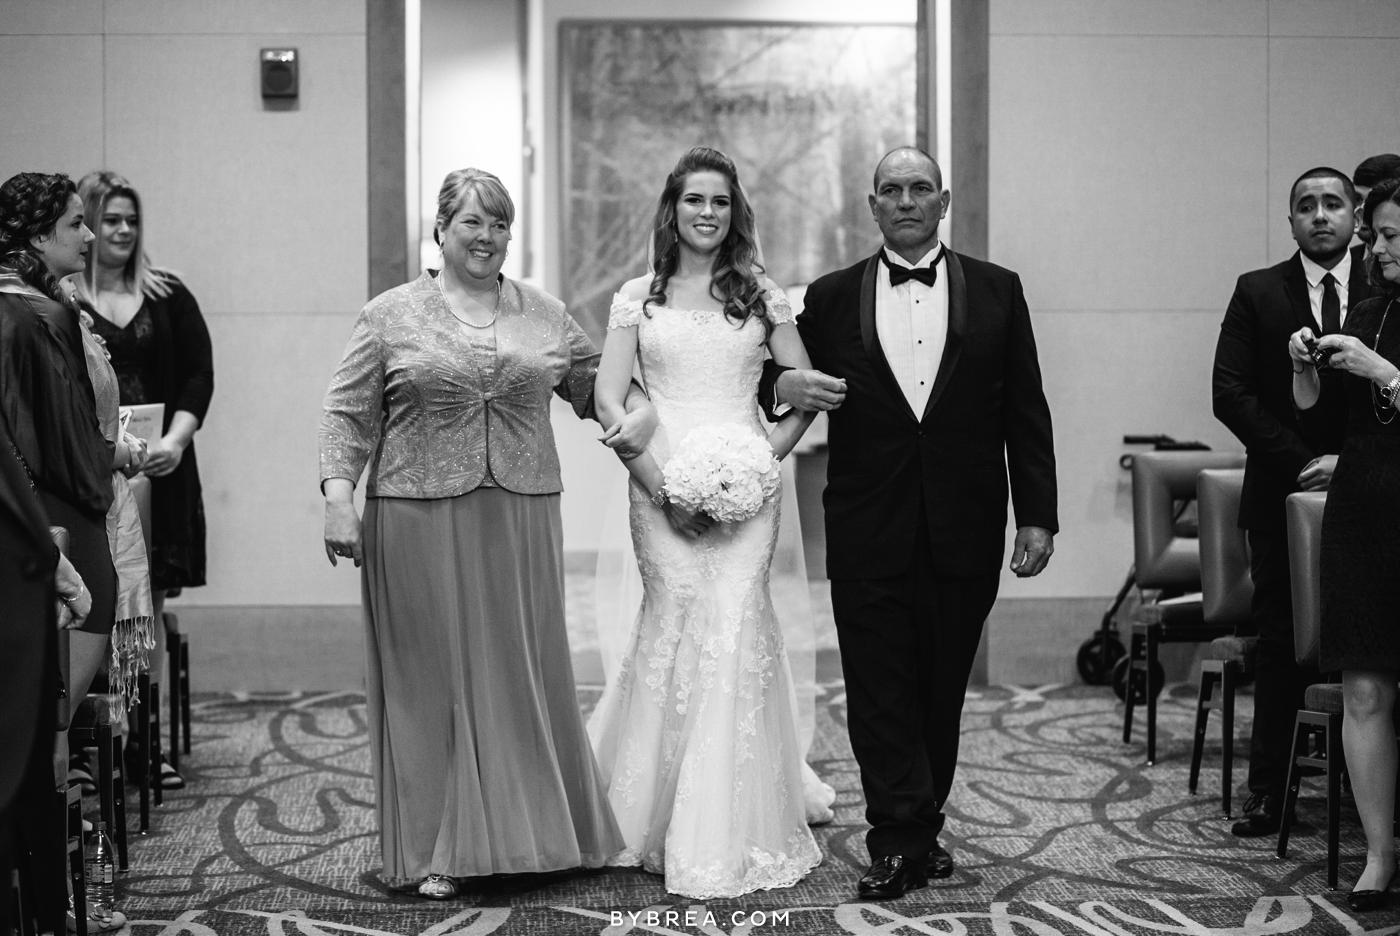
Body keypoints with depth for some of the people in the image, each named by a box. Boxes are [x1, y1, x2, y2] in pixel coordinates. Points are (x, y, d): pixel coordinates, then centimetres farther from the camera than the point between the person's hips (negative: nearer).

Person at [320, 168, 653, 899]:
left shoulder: (545, 314, 10)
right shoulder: (391, 315, 3)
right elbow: (348, 414, 0)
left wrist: (641, 409, -1)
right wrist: (337, 496, -10)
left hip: (521, 522, 3)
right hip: (419, 521, -2)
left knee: (524, 674, 8)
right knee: (433, 679, 3)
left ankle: (529, 832, 21)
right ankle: (436, 851, 12)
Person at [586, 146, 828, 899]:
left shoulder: (761, 295, 11)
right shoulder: (638, 298, 9)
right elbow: (607, 399, 2)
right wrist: (660, 483, -8)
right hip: (661, 482, -1)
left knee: (734, 625, -7)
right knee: (674, 620, -8)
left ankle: (731, 832, 3)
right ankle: (655, 818, 8)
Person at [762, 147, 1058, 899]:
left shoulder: (996, 291, 6)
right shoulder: (831, 298, 6)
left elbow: (1025, 414, 5)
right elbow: (781, 372, 13)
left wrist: (1038, 516, 0)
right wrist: (782, 385, -12)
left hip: (964, 530, 1)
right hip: (869, 533, 0)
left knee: (941, 689, 8)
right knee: (879, 690, -2)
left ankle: (915, 832, 21)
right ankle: (903, 837, 5)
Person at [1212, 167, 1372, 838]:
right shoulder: (1258, 293, 5)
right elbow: (1230, 393, -1)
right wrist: (1300, 461, -8)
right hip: (1283, 496, 0)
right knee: (1281, 646, 4)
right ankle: (1269, 790, 9)